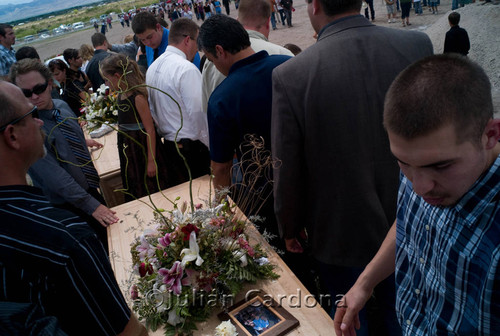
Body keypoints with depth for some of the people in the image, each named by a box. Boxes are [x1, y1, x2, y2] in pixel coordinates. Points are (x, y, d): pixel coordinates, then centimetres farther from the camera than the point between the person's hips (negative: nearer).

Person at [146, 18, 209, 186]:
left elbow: (153, 108, 16)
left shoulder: (152, 68, 10)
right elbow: (198, 114, -20)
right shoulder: (187, 69, -18)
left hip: (168, 145, 8)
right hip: (192, 147, -8)